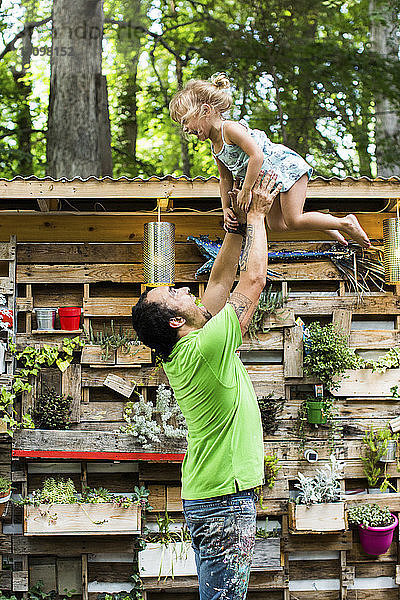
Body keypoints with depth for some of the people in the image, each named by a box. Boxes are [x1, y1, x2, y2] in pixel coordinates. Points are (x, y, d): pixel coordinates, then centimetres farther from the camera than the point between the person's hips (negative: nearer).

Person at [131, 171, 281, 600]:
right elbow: (253, 279, -13)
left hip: (206, 496, 9)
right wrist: (255, 216, -1)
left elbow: (221, 280, 14)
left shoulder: (179, 352, 6)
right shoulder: (206, 347, -19)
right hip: (225, 500, -9)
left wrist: (239, 223, 11)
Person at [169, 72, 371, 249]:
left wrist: (245, 190, -30)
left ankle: (346, 223, 4)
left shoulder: (231, 128, -23)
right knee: (276, 224, 4)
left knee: (293, 221, -13)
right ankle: (325, 225, 21)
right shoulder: (215, 146, 6)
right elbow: (225, 178, 14)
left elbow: (257, 156, -32)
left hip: (286, 166, -10)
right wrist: (226, 208, 2)